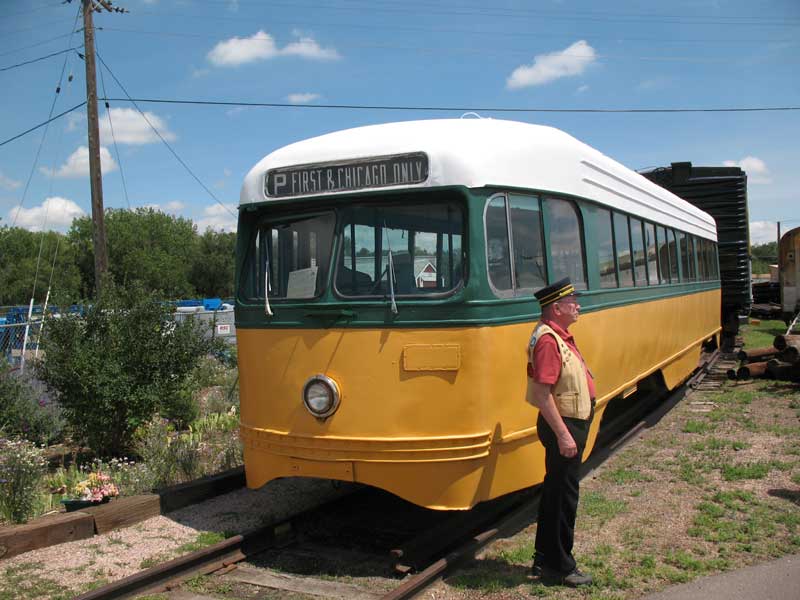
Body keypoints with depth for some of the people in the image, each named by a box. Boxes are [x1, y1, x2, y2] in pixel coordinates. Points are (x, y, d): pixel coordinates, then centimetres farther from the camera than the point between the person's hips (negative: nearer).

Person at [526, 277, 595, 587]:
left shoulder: (561, 336, 12)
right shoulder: (548, 340, -21)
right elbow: (543, 395, -26)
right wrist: (563, 435, -26)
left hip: (570, 424, 10)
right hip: (562, 425, -10)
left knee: (554, 492, 17)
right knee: (564, 495, 0)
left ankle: (545, 559, 29)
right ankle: (559, 567, 12)